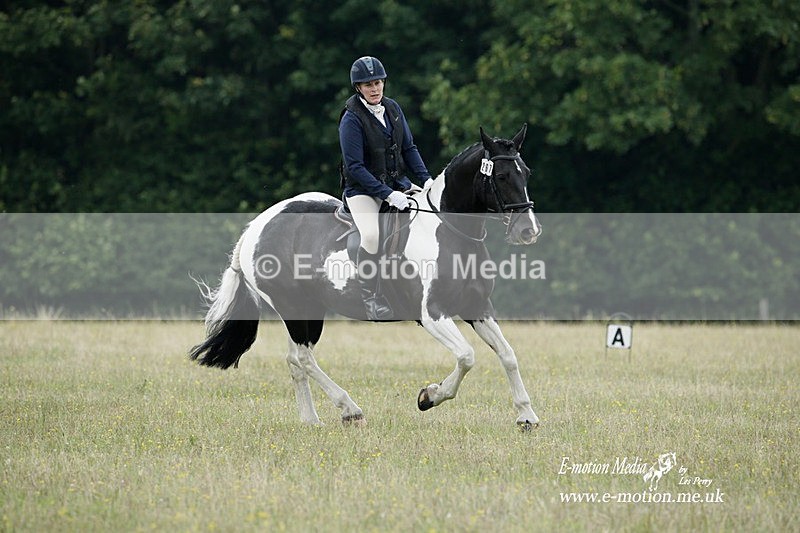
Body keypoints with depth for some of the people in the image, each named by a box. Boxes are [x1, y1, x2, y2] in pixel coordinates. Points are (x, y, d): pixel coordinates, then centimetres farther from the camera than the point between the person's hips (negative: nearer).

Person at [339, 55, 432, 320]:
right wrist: (387, 195, -24)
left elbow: (408, 148, 11)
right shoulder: (352, 119, -15)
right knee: (371, 234, -32)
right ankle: (369, 296, -16)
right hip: (362, 189, -6)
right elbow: (355, 167, -18)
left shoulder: (392, 108, 4)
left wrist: (426, 179, -4)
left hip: (397, 183, 6)